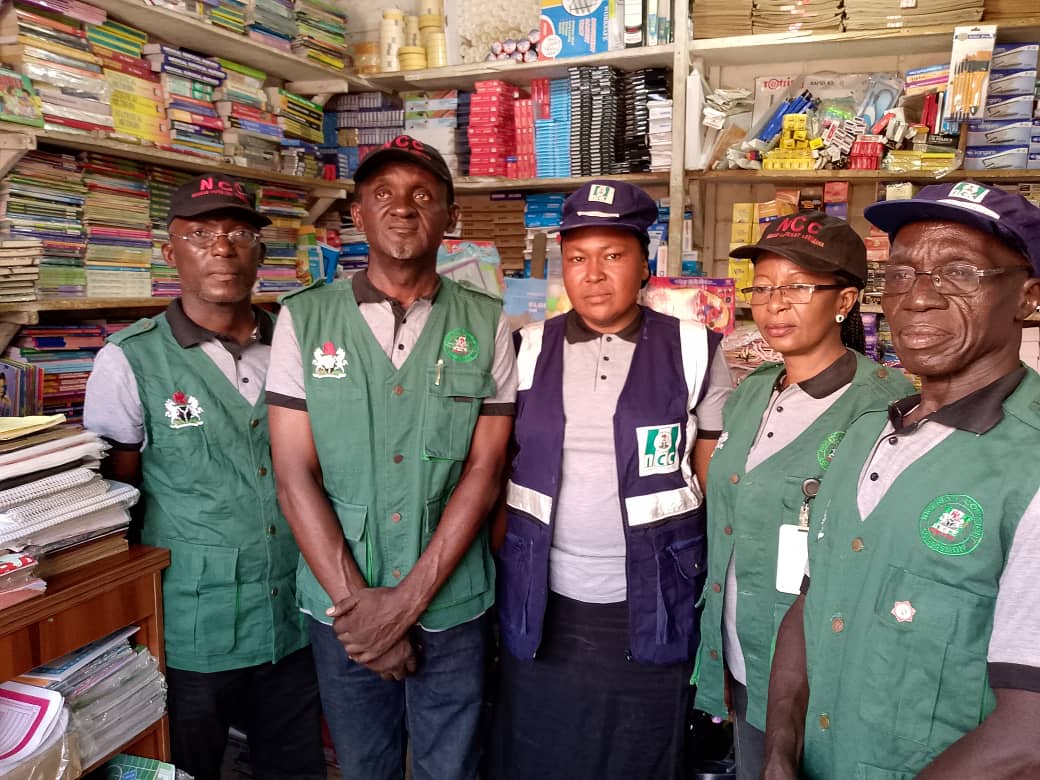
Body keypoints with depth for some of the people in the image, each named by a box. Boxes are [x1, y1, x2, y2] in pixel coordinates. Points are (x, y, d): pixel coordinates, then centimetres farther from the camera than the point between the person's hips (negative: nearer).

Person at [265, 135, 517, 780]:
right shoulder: (305, 319, -3)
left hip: (452, 603, 0)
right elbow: (295, 473, -6)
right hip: (341, 605, 1)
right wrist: (353, 601, -11)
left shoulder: (485, 325, -3)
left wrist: (408, 600, -12)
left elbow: (484, 471, -7)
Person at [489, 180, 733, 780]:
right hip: (541, 611, 2)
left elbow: (715, 478, 2)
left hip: (652, 612, -1)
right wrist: (497, 570, 2)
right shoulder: (529, 351, 1)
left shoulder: (694, 352, -4)